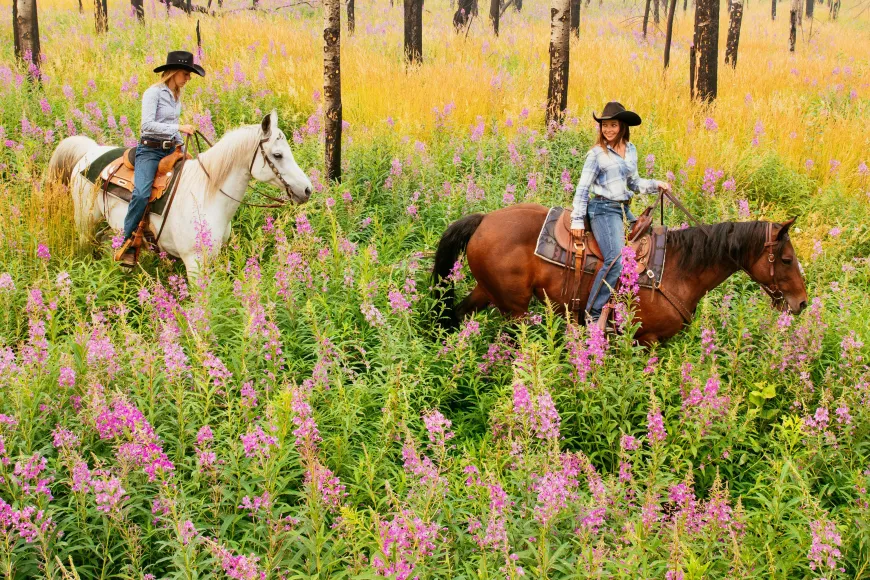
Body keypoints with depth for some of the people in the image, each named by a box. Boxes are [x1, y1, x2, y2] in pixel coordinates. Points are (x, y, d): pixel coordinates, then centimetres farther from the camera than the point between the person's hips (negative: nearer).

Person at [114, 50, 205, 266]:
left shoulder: (176, 95, 14)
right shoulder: (154, 92, -10)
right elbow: (147, 124, -21)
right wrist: (179, 128, -26)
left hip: (170, 150, 8)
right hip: (150, 149, -8)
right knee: (142, 194, -27)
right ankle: (127, 244, -18)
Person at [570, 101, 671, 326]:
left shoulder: (631, 150, 12)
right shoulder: (597, 153, -6)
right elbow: (582, 188, -6)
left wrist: (657, 185, 7)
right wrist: (577, 221, -11)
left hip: (624, 209, 8)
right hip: (603, 209, -8)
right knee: (615, 260, -24)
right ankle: (593, 315, -20)